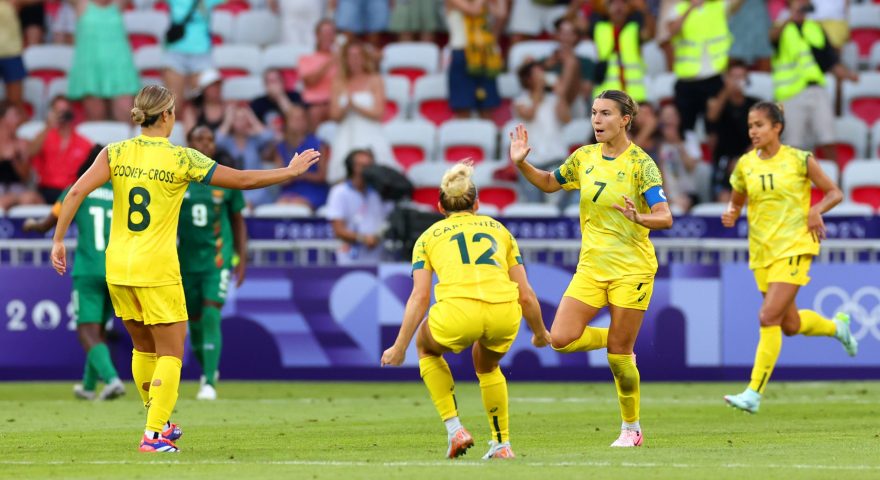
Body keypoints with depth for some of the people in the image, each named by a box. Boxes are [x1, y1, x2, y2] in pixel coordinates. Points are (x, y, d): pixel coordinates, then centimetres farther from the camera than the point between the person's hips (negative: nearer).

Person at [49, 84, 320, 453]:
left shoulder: (116, 153, 1)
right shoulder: (182, 159, -7)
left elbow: (77, 192, -10)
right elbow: (244, 180, -2)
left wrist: (58, 240, -5)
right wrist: (290, 172, 10)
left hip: (118, 268, 5)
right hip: (157, 270, -5)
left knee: (144, 348, 21)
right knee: (170, 352, 5)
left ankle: (159, 422, 33)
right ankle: (153, 434, -5)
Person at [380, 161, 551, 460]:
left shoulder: (429, 236, 22)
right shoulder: (498, 229, 27)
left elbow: (419, 297, 10)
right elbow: (526, 295, 22)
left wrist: (400, 347, 11)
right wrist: (540, 333, 38)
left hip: (458, 312, -2)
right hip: (505, 314, 2)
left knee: (427, 346, 32)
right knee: (487, 365, 36)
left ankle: (454, 429, 19)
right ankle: (502, 443, 33)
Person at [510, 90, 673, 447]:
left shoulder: (640, 163, -12)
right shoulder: (585, 157, 5)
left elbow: (665, 218, -18)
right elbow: (549, 183, 22)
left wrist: (640, 218, -39)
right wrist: (521, 164, 4)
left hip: (631, 268, -5)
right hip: (591, 266, 5)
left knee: (618, 354, -3)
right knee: (561, 339, -10)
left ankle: (631, 428, 15)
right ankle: (614, 341, 20)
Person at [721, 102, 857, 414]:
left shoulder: (799, 160, -6)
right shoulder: (745, 165, 4)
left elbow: (835, 193, 3)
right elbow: (736, 202, 16)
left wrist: (817, 210, -17)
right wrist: (730, 215, -7)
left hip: (794, 248, -5)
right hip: (761, 253, 5)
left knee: (769, 317, -18)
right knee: (791, 326, 15)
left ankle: (754, 394, -15)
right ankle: (837, 326, 47)